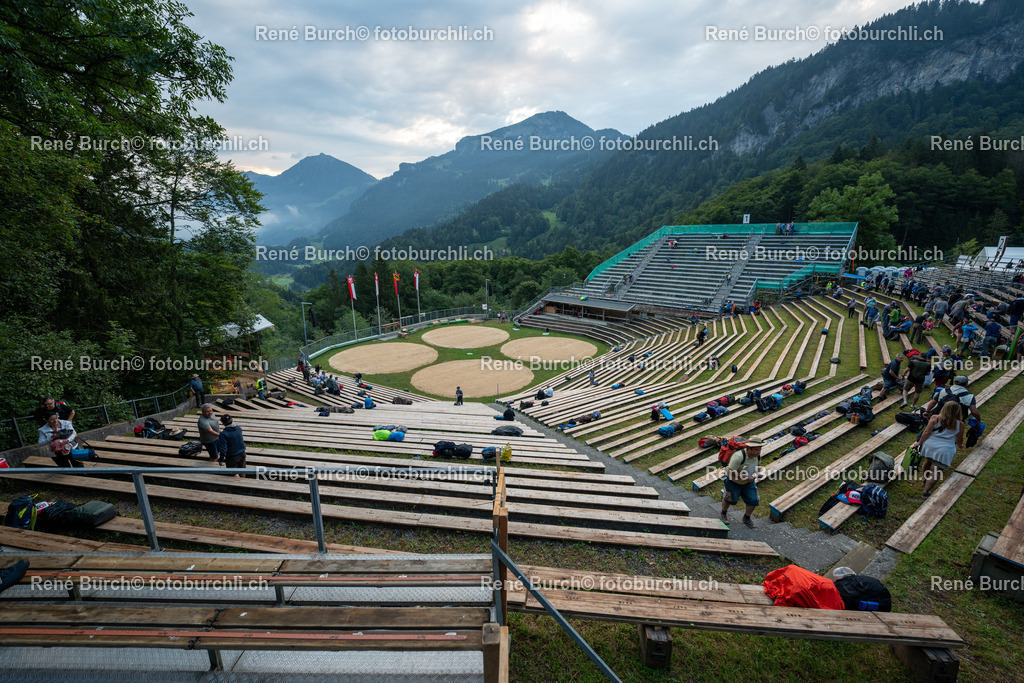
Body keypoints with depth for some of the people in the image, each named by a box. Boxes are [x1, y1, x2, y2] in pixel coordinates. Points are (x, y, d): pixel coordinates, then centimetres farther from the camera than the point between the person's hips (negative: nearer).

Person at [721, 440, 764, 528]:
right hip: (733, 481, -6)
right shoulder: (739, 456, -37)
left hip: (749, 482, 6)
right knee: (730, 499, 9)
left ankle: (746, 518, 27)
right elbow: (731, 472, -34)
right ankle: (724, 513, 41)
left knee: (753, 500, 0)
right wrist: (746, 478, -29)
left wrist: (754, 475, -7)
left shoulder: (757, 455, -13)